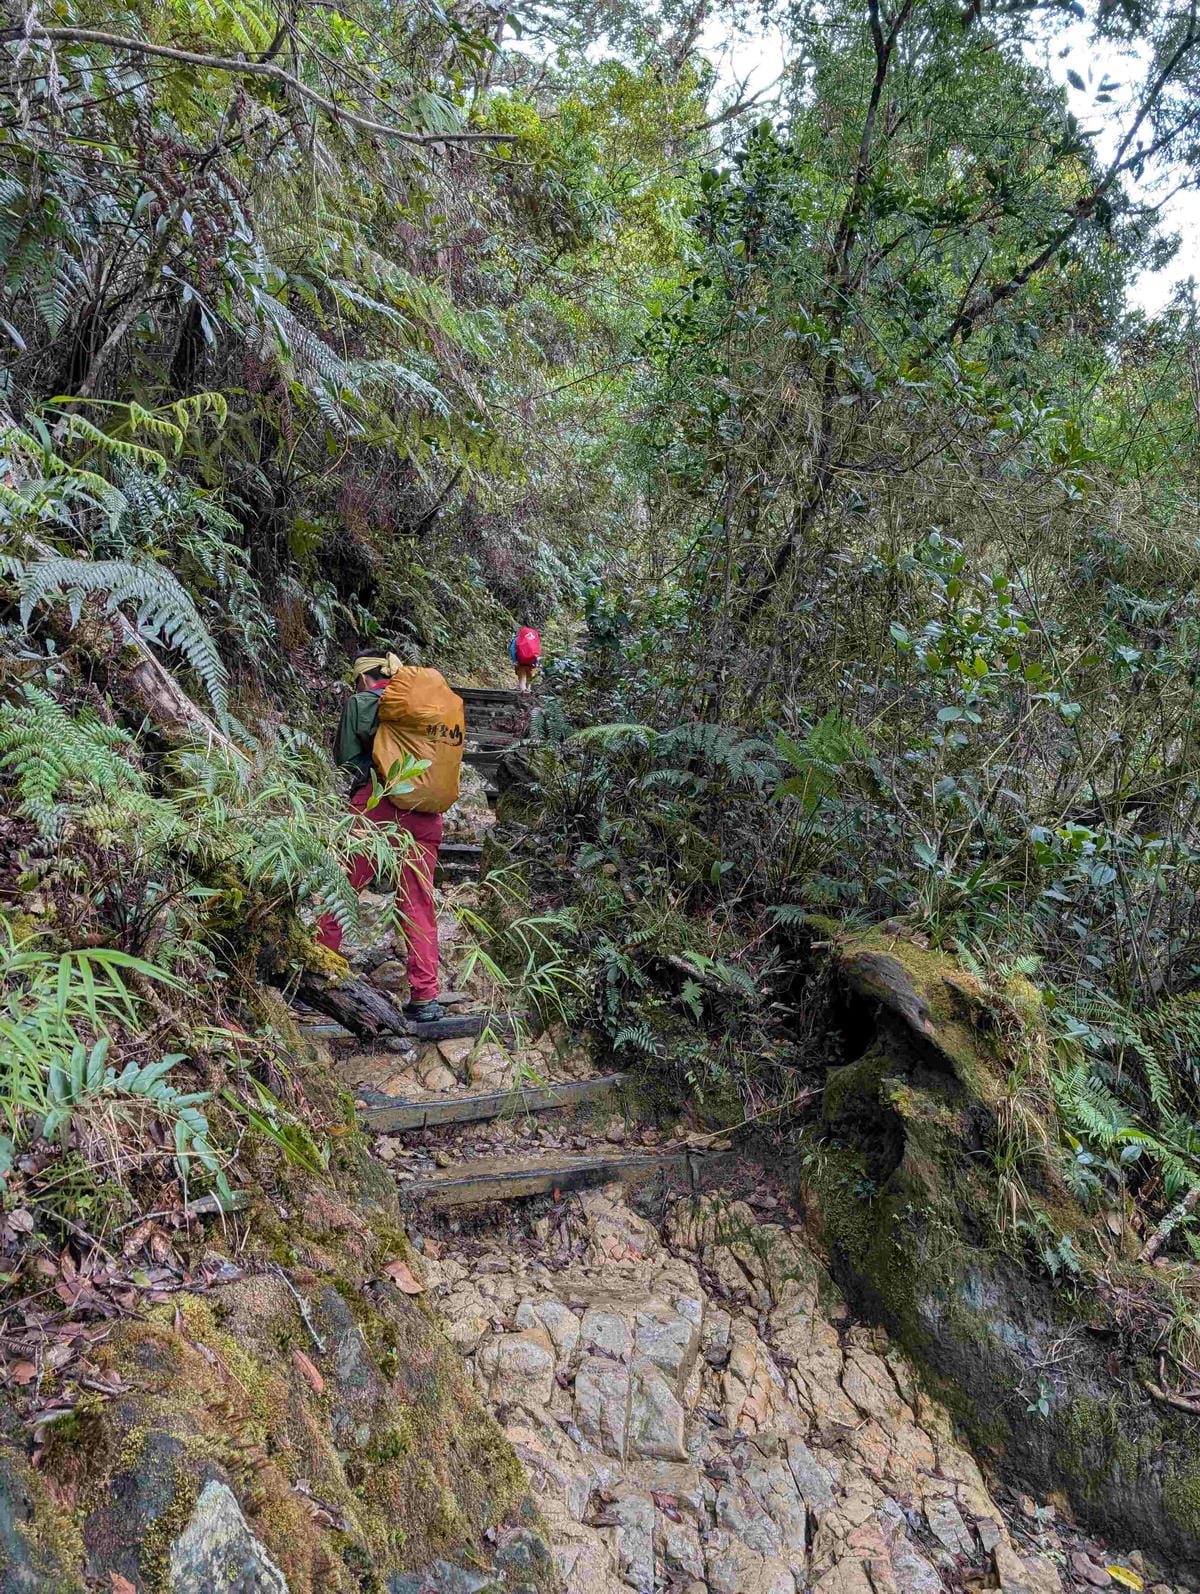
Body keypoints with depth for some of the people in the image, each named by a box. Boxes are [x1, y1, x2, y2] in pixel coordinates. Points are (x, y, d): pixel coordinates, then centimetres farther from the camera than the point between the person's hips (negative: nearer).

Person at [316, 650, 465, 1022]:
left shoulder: (363, 703, 3)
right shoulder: (448, 704, 16)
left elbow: (344, 758, 9)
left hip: (379, 808, -4)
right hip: (427, 819, 4)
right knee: (419, 906, 8)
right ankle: (425, 997, 6)